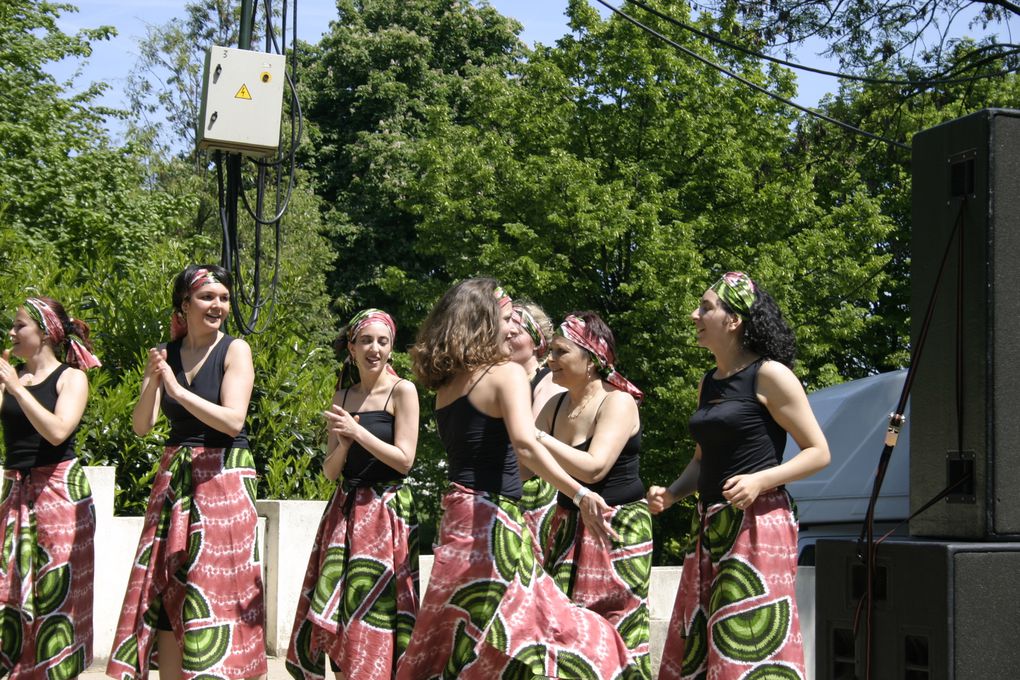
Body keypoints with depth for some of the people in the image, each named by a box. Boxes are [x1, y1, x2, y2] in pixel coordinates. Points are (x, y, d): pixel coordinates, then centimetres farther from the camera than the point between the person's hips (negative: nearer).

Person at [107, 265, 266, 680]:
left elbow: (233, 420, -15)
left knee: (218, 588, -4)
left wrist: (177, 389, -18)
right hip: (174, 479, 4)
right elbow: (141, 426, 2)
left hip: (224, 479, -4)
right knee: (167, 590, 3)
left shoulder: (235, 350, -4)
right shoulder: (166, 354, 8)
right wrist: (153, 380, -15)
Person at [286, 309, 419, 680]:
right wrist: (343, 443, -11)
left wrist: (358, 432, -16)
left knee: (375, 614, -4)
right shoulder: (343, 396, 11)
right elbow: (330, 471, 10)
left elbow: (404, 460, -11)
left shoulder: (402, 391, -4)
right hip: (345, 511, 5)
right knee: (338, 616, 5)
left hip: (386, 511, -5)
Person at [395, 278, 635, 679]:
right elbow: (525, 444, -26)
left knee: (455, 641, 11)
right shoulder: (506, 373, -9)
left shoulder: (446, 383, 12)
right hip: (492, 521, -8)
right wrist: (580, 494, -34)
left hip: (457, 512, 8)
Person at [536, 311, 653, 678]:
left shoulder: (618, 402, -14)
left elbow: (593, 468, -26)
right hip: (568, 527, 7)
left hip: (617, 527, -7)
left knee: (613, 632, -3)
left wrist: (535, 435, -25)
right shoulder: (556, 405, 7)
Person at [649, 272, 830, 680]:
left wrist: (760, 480, -20)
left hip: (758, 521, -8)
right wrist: (671, 494, 8)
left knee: (752, 646, -10)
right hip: (711, 526, 8)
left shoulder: (768, 375, -6)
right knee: (695, 645, 6)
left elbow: (818, 453, -7)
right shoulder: (708, 384, 16)